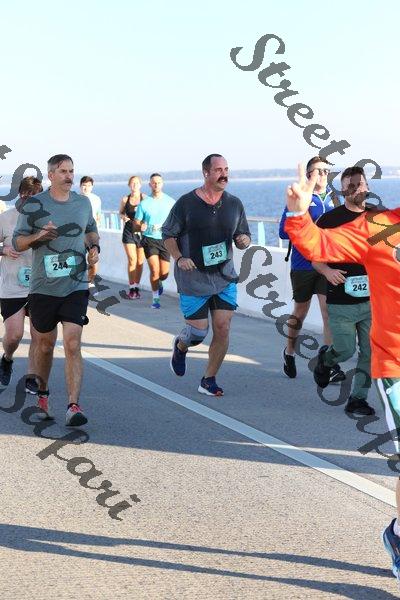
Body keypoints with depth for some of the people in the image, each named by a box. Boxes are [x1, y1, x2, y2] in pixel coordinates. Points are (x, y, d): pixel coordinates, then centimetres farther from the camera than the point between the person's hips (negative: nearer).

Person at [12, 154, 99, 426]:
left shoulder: (83, 202, 8)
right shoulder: (33, 205, -2)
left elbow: (91, 230, 26)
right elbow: (17, 242, 0)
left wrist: (94, 247, 5)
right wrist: (38, 236, -19)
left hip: (76, 286, 1)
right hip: (43, 288, -1)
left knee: (73, 345, -11)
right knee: (45, 345, 13)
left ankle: (74, 405, -11)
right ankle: (42, 394, 37)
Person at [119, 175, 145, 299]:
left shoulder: (145, 198, -2)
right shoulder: (125, 199, 3)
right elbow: (121, 212, 17)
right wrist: (123, 217, -5)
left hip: (141, 232, 0)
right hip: (129, 232, 0)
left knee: (140, 261, 5)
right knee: (132, 260, -7)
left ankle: (136, 287, 18)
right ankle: (131, 288, 0)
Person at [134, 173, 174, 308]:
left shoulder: (170, 202, 4)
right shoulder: (144, 203, 1)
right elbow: (136, 224, 5)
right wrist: (141, 227, -18)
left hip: (165, 240, 2)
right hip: (149, 239, -2)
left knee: (164, 274, 1)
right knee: (154, 270, -14)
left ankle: (158, 282, 38)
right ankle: (155, 298, 3)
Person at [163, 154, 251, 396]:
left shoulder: (235, 204, 4)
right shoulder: (186, 203, -6)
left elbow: (244, 236, 14)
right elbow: (168, 235, 1)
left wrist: (244, 240, -11)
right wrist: (179, 258, -15)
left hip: (225, 277, 3)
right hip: (193, 279, -3)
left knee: (223, 328, -4)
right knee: (198, 331, 0)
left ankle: (209, 380, 12)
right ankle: (181, 346, 38)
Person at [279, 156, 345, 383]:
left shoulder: (333, 198, 8)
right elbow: (284, 231, -9)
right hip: (303, 264, -2)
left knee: (329, 311, -8)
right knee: (301, 311, 13)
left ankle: (331, 365, -6)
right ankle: (289, 353, 36)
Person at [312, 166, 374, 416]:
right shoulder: (329, 220, -3)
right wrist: (327, 271, -19)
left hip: (372, 300, 3)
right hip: (341, 301, -3)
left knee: (370, 352, 1)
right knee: (346, 350, -1)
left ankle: (358, 398, 14)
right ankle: (325, 359, 34)